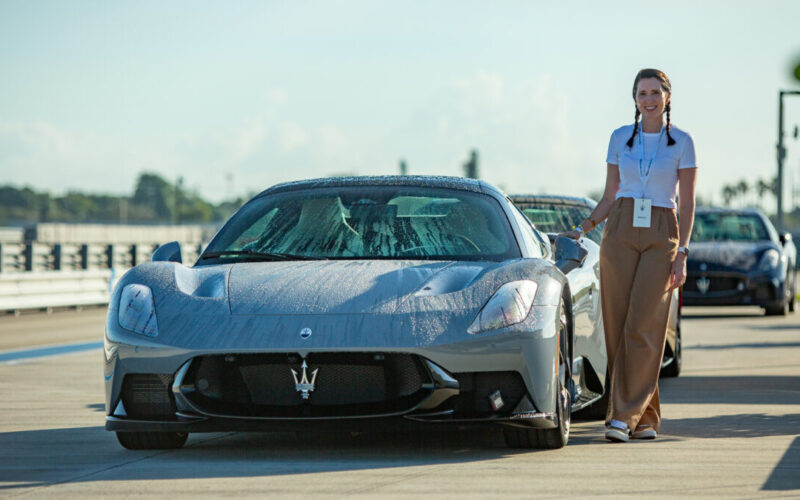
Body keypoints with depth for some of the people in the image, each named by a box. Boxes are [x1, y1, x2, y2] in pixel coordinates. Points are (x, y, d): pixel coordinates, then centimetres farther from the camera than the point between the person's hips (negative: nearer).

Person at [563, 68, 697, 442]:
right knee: (618, 326, -2)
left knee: (642, 327, -12)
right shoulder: (620, 139, 10)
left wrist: (682, 254, -7)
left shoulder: (681, 142, 3)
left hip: (661, 237, -3)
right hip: (620, 233, 3)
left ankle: (625, 415, -13)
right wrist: (581, 230, 1)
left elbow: (686, 203, 1)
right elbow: (609, 197, 14)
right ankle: (645, 418, 8)